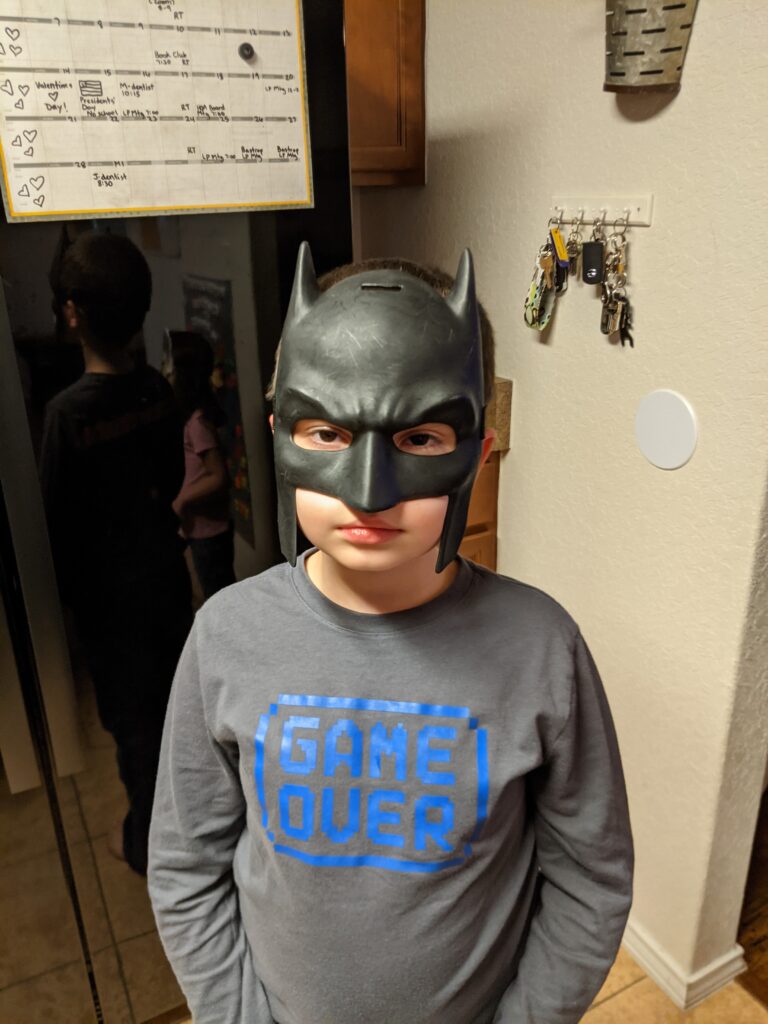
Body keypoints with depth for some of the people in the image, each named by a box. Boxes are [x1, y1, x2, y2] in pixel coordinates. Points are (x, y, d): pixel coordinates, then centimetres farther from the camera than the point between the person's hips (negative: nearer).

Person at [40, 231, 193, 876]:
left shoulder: (68, 411, -24)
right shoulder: (158, 391, -8)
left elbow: (57, 516, -15)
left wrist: (62, 586, 1)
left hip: (110, 589, -5)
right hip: (165, 569, 5)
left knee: (133, 716, 12)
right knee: (178, 695, 22)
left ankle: (148, 841, 32)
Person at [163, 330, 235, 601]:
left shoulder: (197, 421, -21)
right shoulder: (186, 416, 6)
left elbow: (220, 478, -25)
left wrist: (182, 501, -18)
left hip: (210, 530, -9)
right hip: (199, 528, 9)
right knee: (217, 596, 22)